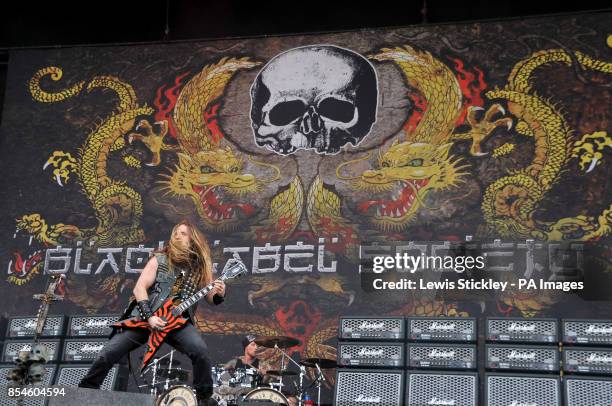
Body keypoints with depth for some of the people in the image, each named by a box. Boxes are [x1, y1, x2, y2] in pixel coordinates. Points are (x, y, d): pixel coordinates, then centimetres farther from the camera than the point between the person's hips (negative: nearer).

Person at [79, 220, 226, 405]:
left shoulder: (201, 266, 9)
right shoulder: (159, 260, 4)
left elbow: (211, 298, 13)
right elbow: (139, 288, -2)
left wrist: (219, 295, -13)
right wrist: (148, 316, -16)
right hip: (145, 316, 0)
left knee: (200, 351, -27)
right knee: (108, 353, -7)